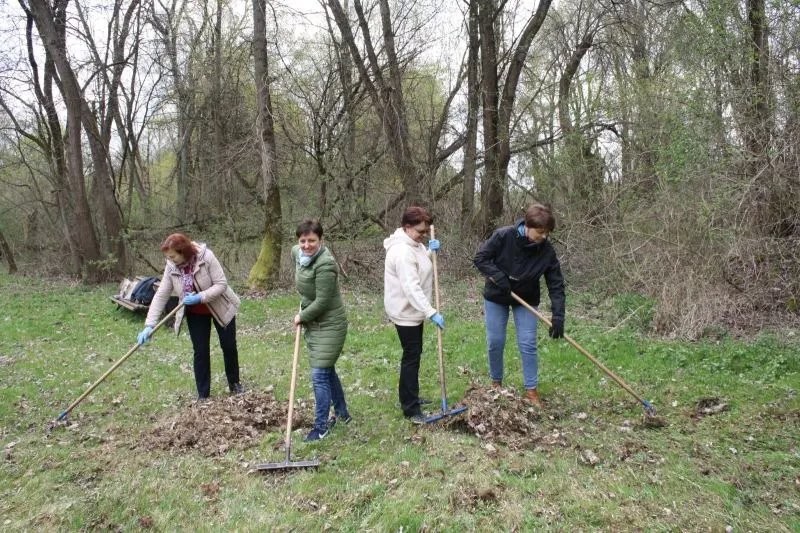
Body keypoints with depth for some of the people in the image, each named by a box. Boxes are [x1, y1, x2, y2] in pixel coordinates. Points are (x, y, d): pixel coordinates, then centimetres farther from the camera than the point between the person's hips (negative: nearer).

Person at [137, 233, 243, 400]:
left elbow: (222, 284, -25)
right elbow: (161, 296, -16)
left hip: (220, 308, -2)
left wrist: (200, 297, -37)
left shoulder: (206, 257, -28)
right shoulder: (171, 267, -16)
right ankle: (203, 394, 10)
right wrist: (149, 325, -24)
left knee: (229, 346, 8)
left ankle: (234, 383, 28)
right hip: (195, 314, 3)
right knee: (200, 351, 0)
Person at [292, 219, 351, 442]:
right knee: (327, 370, 20)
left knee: (320, 375, -6)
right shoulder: (297, 252, -1)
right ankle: (342, 413, 37)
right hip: (313, 323, 9)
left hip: (329, 325, -9)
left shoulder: (325, 264, -27)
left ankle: (321, 426, 8)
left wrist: (302, 316, -9)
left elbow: (322, 302, -25)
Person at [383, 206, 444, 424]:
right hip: (405, 313, -10)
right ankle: (411, 408, 3)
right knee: (412, 357, -5)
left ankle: (407, 397, 33)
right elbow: (411, 288, -33)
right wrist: (432, 313, -35)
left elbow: (421, 266, 19)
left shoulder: (413, 244, 6)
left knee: (413, 354, 19)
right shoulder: (402, 251, -27)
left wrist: (430, 252, 1)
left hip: (413, 311, 10)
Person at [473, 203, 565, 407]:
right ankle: (496, 383, 24)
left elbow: (556, 285, -16)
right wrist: (498, 277, -29)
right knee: (495, 343, 4)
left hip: (526, 300, 1)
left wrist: (558, 316, -23)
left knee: (528, 345, -3)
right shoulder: (503, 236, -24)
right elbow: (480, 258, -16)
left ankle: (531, 390, 9)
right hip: (496, 297, -1)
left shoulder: (547, 251, -19)